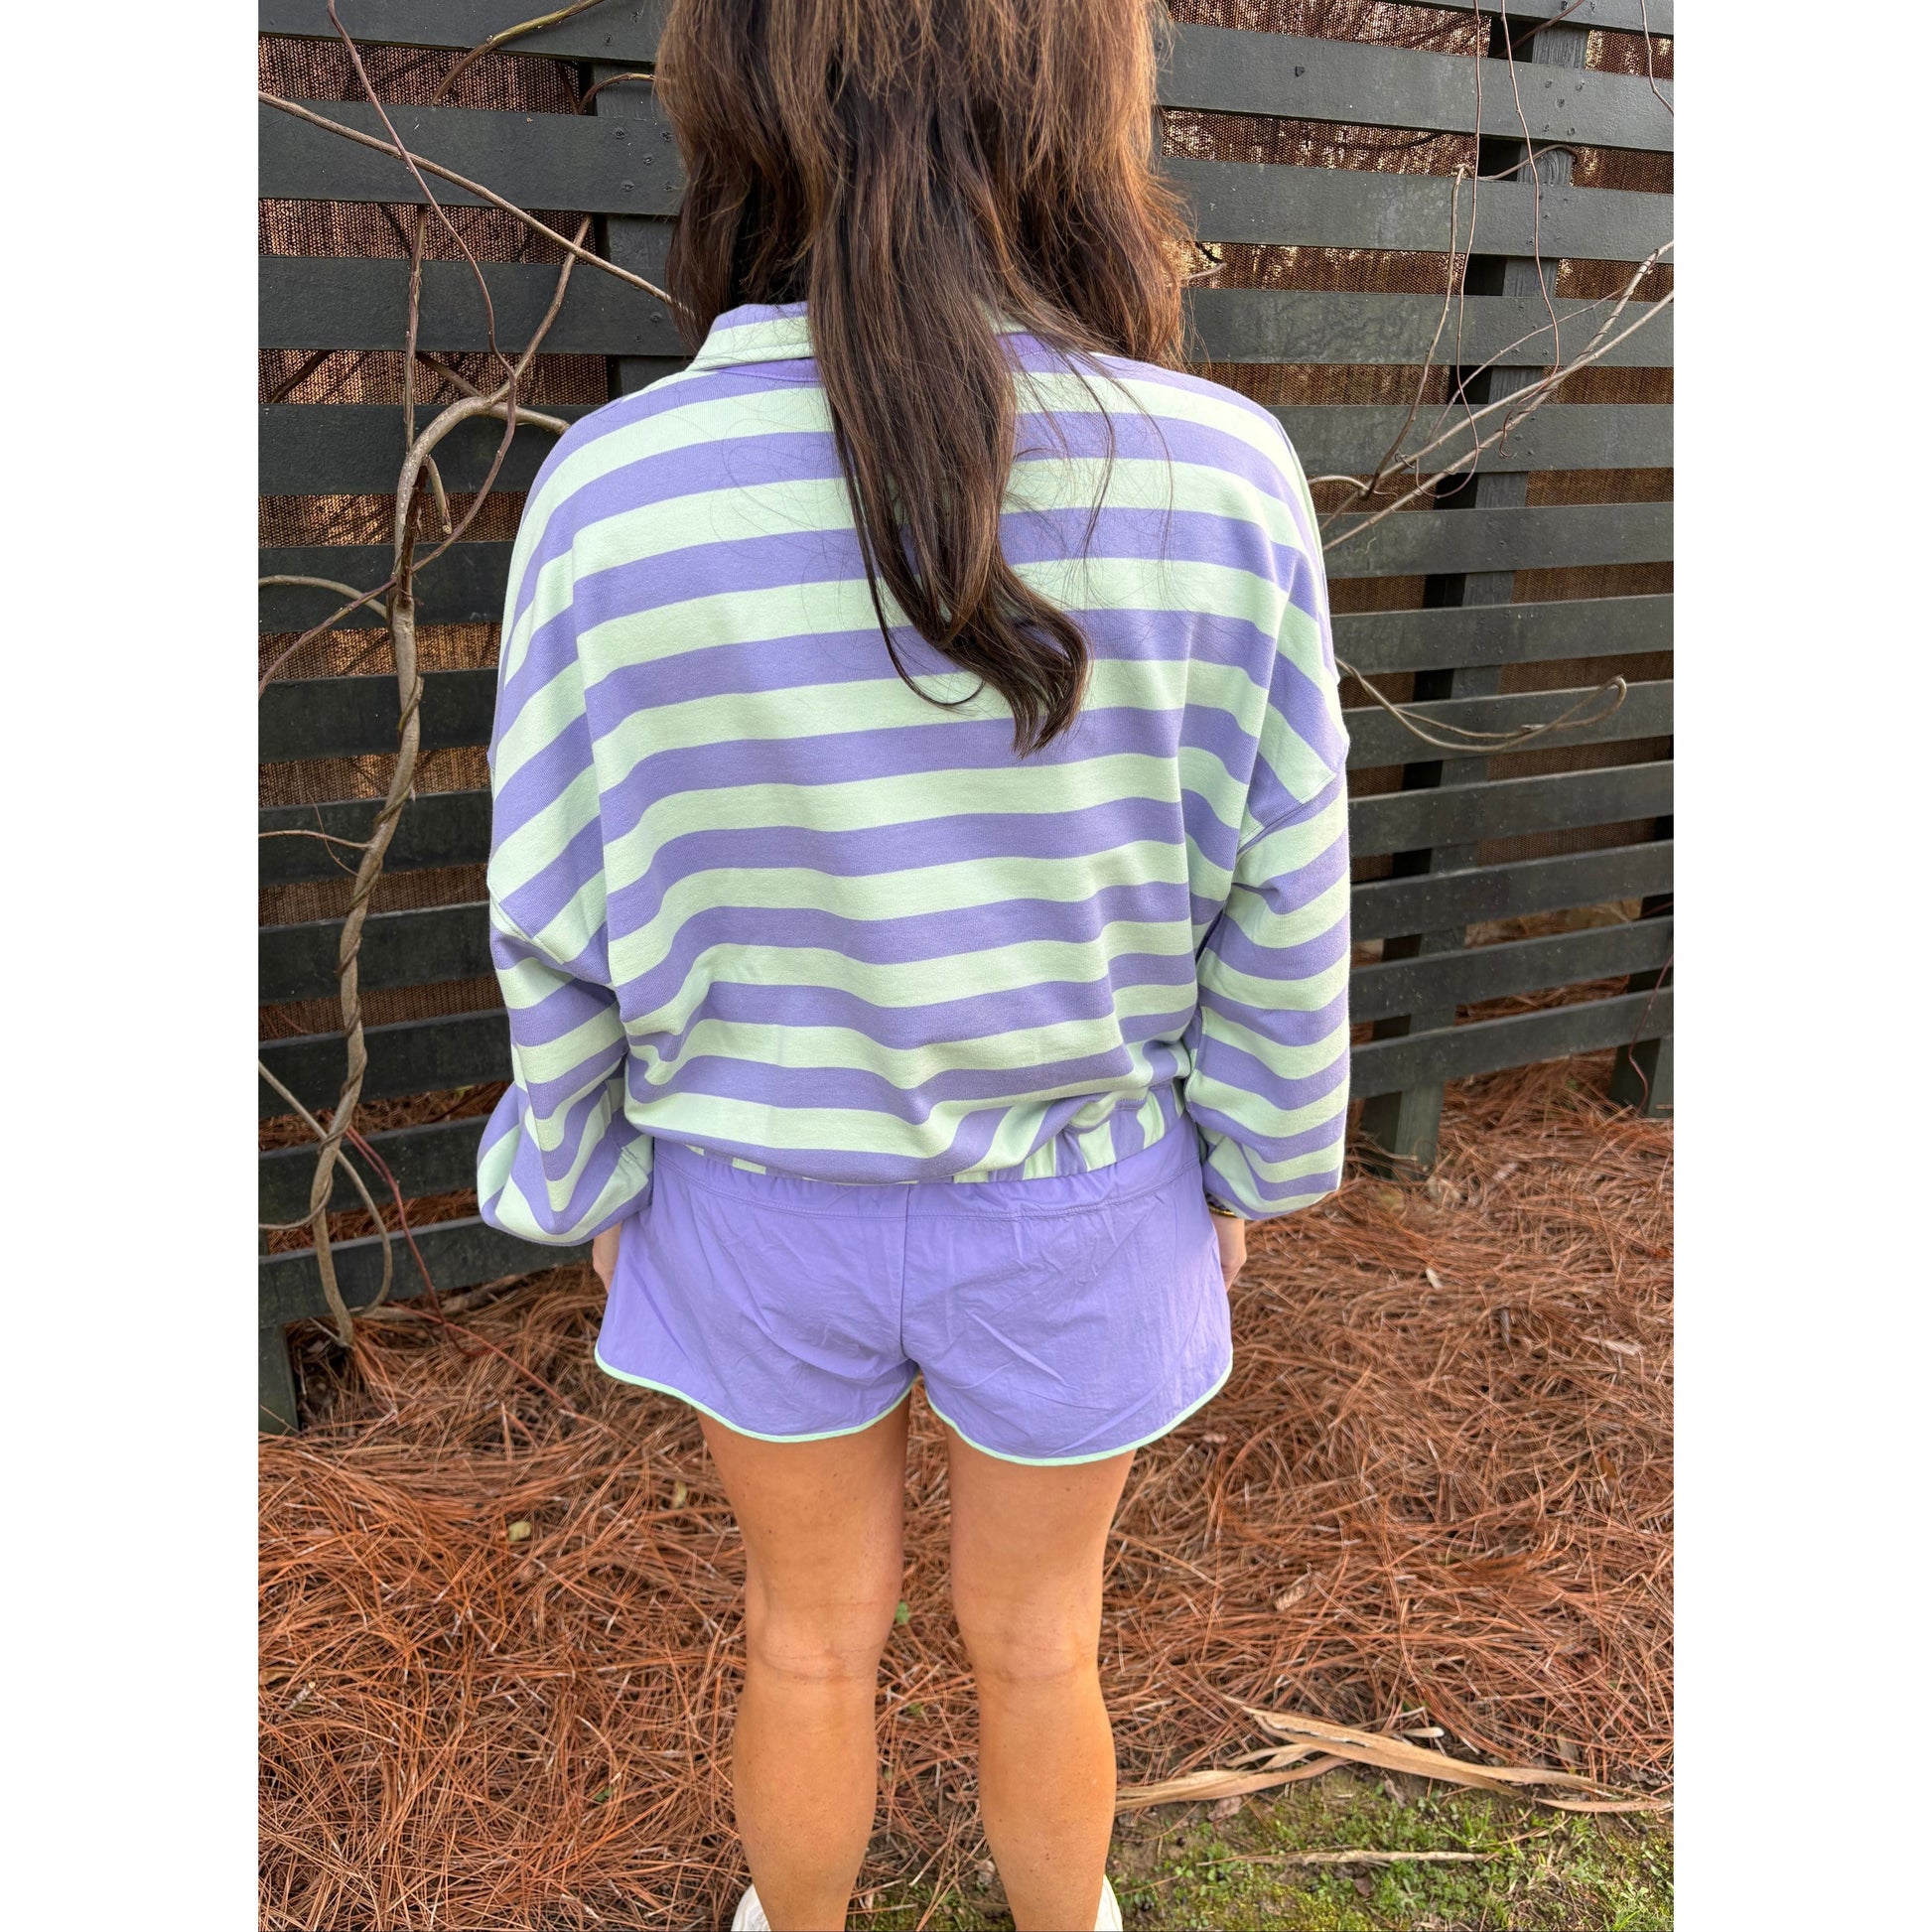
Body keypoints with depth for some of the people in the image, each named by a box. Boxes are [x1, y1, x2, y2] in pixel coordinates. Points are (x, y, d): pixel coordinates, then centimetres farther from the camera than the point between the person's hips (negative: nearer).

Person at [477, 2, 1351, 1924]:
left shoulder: (612, 498, -21)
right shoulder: (1222, 479, -20)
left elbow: (564, 933, -11)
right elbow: (1276, 909, -11)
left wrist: (582, 1176, 7)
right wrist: (1253, 1161, 7)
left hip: (763, 1202, 0)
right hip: (1077, 1207, 0)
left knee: (814, 1635, 27)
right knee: (1034, 1639, 27)